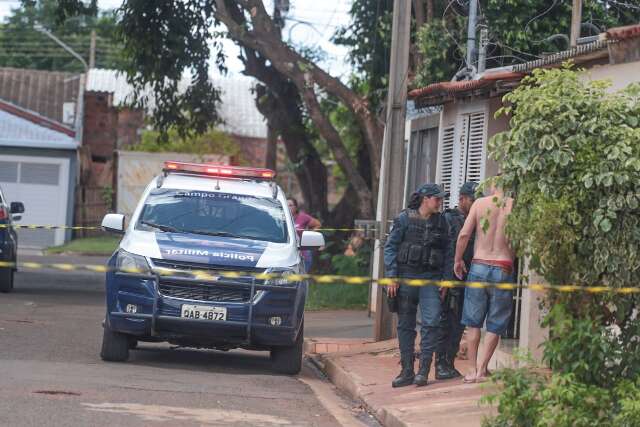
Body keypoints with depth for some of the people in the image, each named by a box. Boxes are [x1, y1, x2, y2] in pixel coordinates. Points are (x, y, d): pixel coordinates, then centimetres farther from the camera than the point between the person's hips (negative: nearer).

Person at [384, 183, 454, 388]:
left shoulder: (441, 221, 9)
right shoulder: (404, 219, 0)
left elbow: (448, 251, 13)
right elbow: (390, 247, -1)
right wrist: (391, 277, -8)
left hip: (430, 278, 1)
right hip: (406, 276, -1)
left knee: (431, 322, -13)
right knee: (405, 325, 4)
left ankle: (423, 370, -9)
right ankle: (407, 372, 11)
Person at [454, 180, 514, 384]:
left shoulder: (480, 203, 0)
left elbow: (464, 235, -3)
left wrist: (458, 260, 10)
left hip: (479, 266, 1)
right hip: (503, 269, -1)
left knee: (473, 322, 13)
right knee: (495, 325, 9)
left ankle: (474, 368, 12)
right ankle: (482, 369, 5)